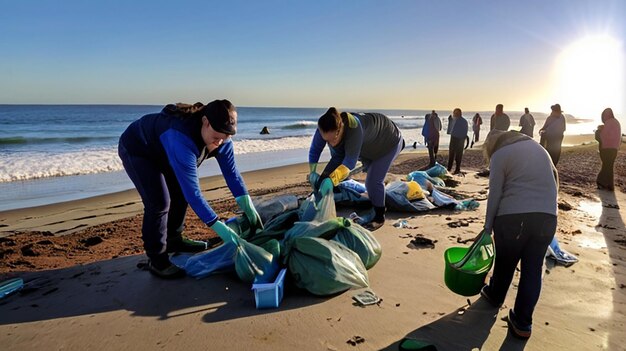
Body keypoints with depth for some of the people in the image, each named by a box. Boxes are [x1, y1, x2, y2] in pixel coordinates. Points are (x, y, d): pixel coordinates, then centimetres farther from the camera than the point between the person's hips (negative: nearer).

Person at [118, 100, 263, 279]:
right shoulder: (182, 139, -43)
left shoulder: (221, 135, -21)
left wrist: (248, 205, -19)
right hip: (135, 150, -8)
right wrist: (217, 225, -42)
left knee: (180, 193, 8)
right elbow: (192, 191, -44)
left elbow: (231, 171, -14)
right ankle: (157, 260, -3)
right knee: (159, 202, -18)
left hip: (161, 150, 8)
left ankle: (173, 240, 28)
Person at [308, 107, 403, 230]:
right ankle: (375, 212, 36)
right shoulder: (326, 129, -30)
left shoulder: (354, 129, -48)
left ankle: (379, 217, 7)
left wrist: (331, 180, -64)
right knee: (370, 181, 17)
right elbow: (314, 150, -21)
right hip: (370, 146, 7)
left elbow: (350, 161, -52)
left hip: (389, 141, -7)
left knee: (374, 180, -13)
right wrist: (313, 172, -34)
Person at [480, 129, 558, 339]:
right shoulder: (537, 146, 19)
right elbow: (554, 178, 18)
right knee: (533, 269, 9)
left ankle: (495, 296, 40)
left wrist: (488, 226, 3)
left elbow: (495, 195, -4)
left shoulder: (499, 155, -1)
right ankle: (523, 322, 12)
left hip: (513, 216, -5)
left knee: (505, 262, 16)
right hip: (547, 216, 5)